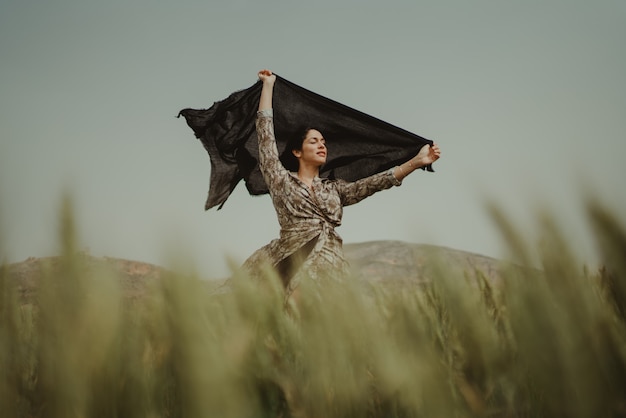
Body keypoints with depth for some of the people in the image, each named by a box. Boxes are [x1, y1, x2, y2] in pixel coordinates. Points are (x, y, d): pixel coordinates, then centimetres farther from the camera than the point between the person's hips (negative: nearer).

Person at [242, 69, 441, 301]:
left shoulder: (335, 189, 24)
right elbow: (266, 131, 13)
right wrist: (268, 84, 21)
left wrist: (417, 161, 4)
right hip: (294, 263, -3)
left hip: (331, 267, 3)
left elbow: (374, 183, 14)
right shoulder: (282, 181, 13)